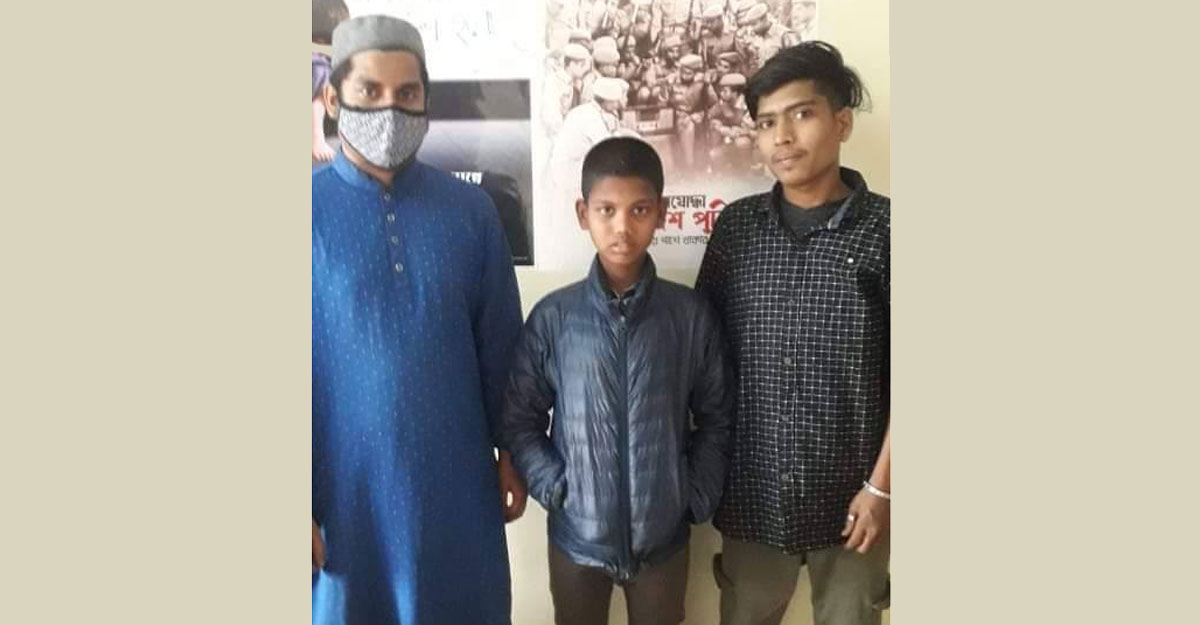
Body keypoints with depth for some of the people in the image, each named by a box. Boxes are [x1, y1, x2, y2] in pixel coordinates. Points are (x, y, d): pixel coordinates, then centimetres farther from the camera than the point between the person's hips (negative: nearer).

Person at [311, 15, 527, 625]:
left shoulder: (471, 208, -2)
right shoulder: (315, 210, -7)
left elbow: (501, 346, 4)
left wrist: (512, 453, 7)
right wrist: (308, 504, -7)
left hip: (457, 479, 2)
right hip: (347, 481, -1)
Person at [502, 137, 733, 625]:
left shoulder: (691, 314, -7)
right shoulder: (552, 316, -9)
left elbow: (716, 419, 1)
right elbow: (518, 418, -2)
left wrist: (696, 498, -6)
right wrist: (555, 488, -11)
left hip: (663, 535, 0)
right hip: (576, 535, 0)